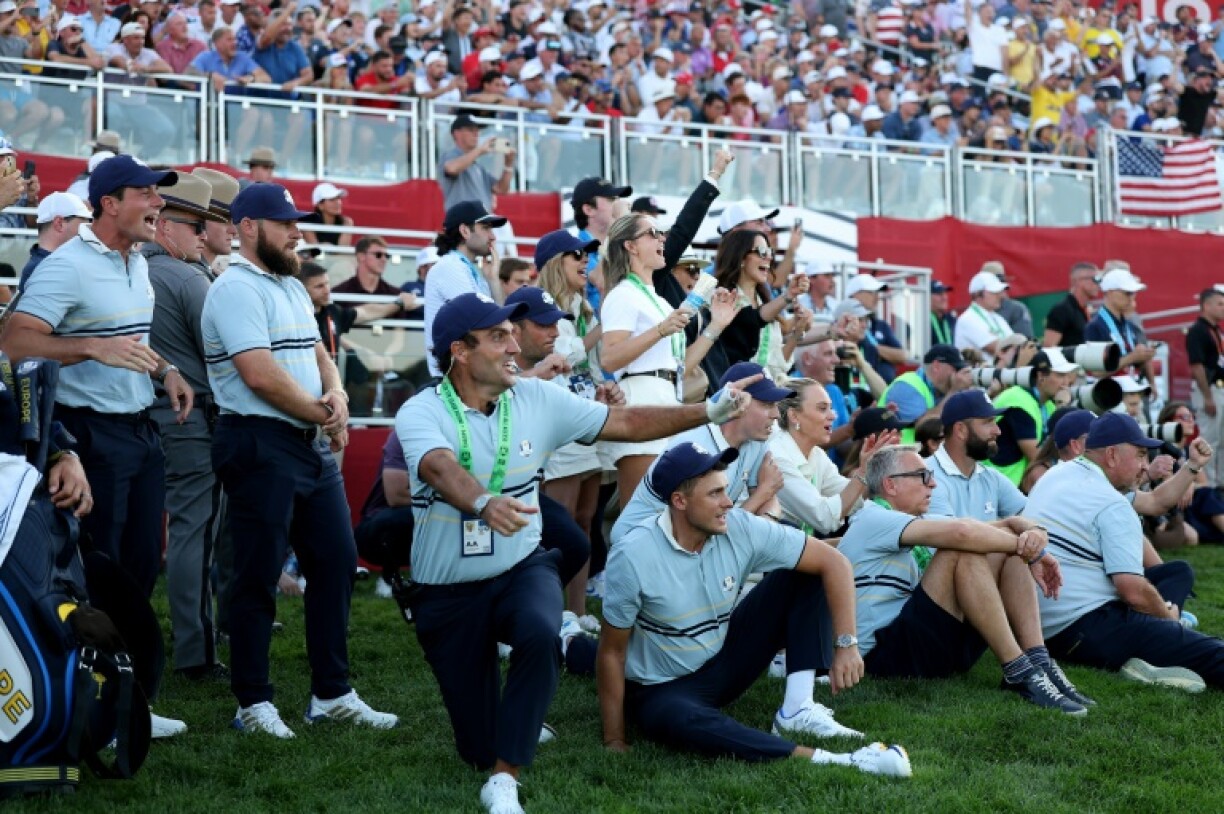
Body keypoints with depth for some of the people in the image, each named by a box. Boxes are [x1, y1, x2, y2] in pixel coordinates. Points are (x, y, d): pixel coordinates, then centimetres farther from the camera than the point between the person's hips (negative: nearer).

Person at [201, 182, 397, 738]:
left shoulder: (292, 287, 18)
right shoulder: (237, 289, -11)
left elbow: (318, 355, 19)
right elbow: (261, 376, -20)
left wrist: (336, 396, -3)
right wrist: (324, 417, -9)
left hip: (314, 445, 9)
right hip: (260, 446, -9)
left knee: (336, 561, 9)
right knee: (258, 576, -2)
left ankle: (331, 694, 18)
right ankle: (253, 702, 8)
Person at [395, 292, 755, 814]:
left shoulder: (536, 399, -2)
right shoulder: (421, 414, -14)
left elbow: (625, 423, 2)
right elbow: (443, 469, -35)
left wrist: (708, 412, -7)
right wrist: (484, 503, -56)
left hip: (522, 570, 2)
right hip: (448, 592, -2)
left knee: (540, 634, -36)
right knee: (479, 749, 1)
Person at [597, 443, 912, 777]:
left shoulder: (741, 529, -15)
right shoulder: (632, 557, -23)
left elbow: (833, 562, -12)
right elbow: (612, 652, -15)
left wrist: (846, 645, -22)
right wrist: (614, 741, -15)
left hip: (725, 662, 5)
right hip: (662, 690, -5)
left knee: (805, 574, -8)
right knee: (681, 720, -42)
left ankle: (797, 709, -17)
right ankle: (825, 761, -46)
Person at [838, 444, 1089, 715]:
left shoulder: (922, 521, 20)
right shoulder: (872, 521, -8)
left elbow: (1008, 524, 12)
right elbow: (961, 531, -24)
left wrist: (1033, 531, -11)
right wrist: (1030, 550, -13)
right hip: (885, 654, -9)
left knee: (1008, 551, 0)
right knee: (964, 551, -25)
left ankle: (1039, 662, -16)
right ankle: (1019, 671, -27)